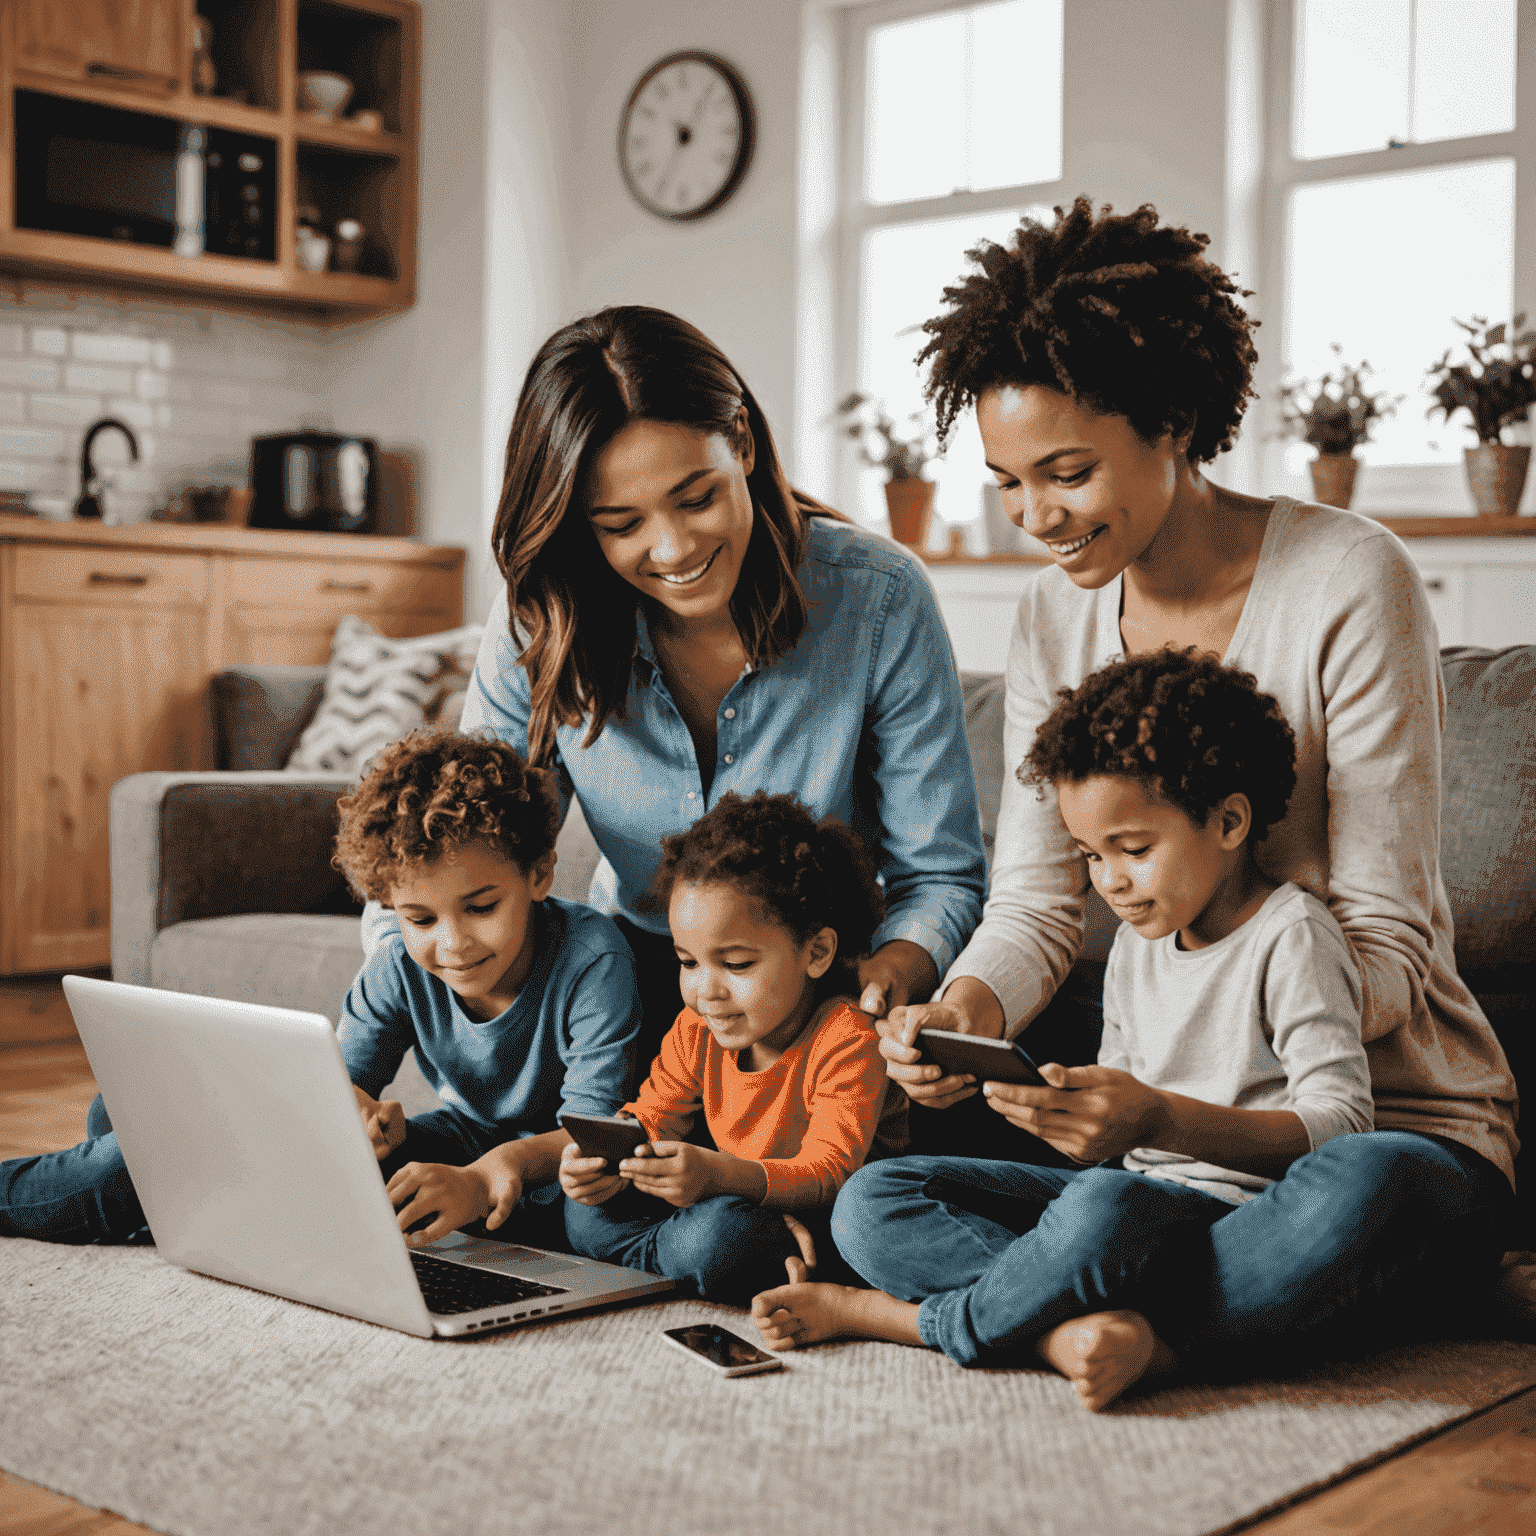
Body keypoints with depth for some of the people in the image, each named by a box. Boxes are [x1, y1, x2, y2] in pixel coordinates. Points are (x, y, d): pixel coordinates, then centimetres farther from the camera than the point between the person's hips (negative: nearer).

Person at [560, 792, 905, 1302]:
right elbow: (648, 1119, 6)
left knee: (716, 1233, -37)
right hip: (749, 1201, 9)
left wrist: (718, 1174, -48)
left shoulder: (848, 1040, -22)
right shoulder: (698, 1029, 1)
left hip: (831, 1230, -8)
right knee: (587, 1212, -7)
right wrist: (605, 1157, -20)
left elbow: (827, 1175, -29)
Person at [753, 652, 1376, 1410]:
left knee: (1104, 1208, -43)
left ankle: (894, 1314, -18)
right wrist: (1071, 1109, -4)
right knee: (869, 1201, -7)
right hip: (1134, 1187, 8)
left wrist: (1162, 1120, -29)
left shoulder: (1292, 936, -7)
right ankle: (1069, 1327, -30)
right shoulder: (1135, 947, 17)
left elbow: (1342, 1125, -18)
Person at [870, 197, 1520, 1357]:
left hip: (1391, 1108, -4)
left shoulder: (1349, 585, -15)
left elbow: (1385, 946, -16)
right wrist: (967, 1009, -24)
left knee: (1348, 1209, -39)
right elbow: (1037, 901, 1)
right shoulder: (1055, 619, 4)